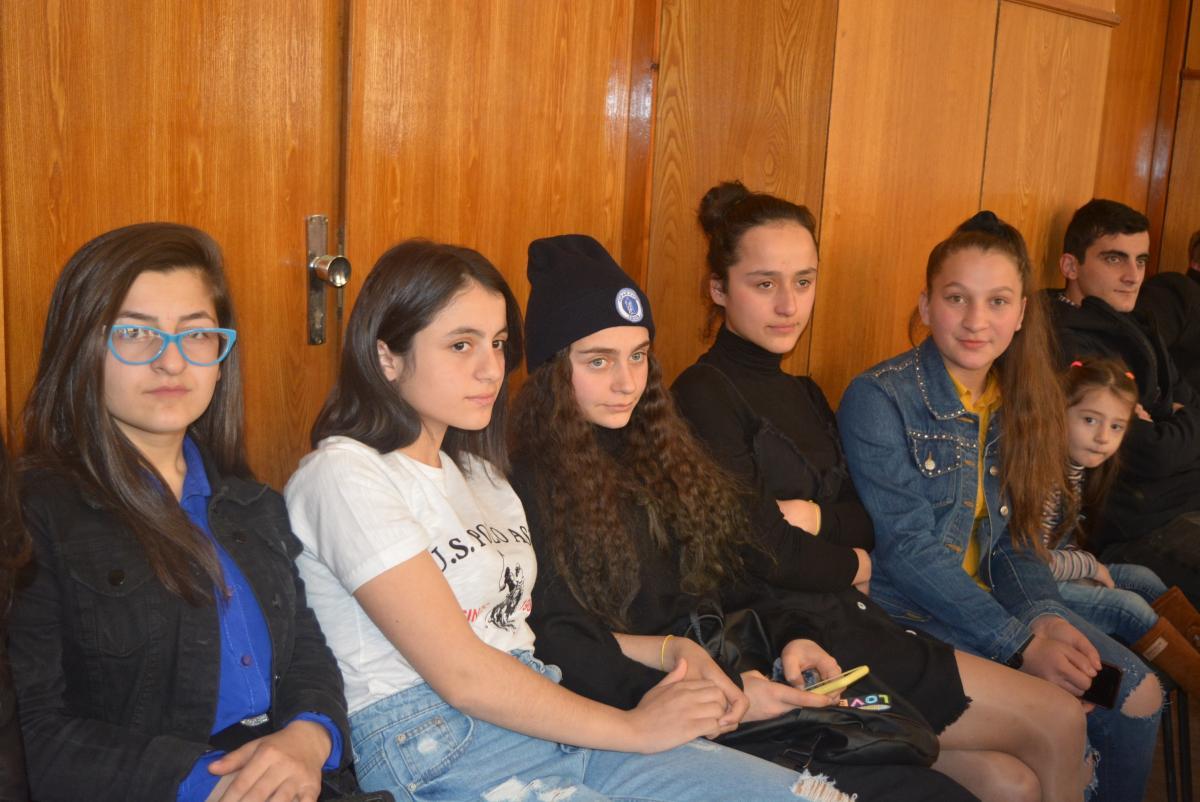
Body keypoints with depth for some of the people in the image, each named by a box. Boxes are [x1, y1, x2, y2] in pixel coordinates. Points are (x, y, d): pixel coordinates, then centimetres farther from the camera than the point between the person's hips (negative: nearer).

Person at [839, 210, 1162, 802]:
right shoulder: (878, 398, -15)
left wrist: (1044, 615, -12)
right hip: (906, 615, -7)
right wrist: (1021, 646, -23)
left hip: (991, 600, 7)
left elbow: (1013, 537, 9)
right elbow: (908, 548, -20)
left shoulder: (1014, 405, 7)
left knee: (1138, 694, -1)